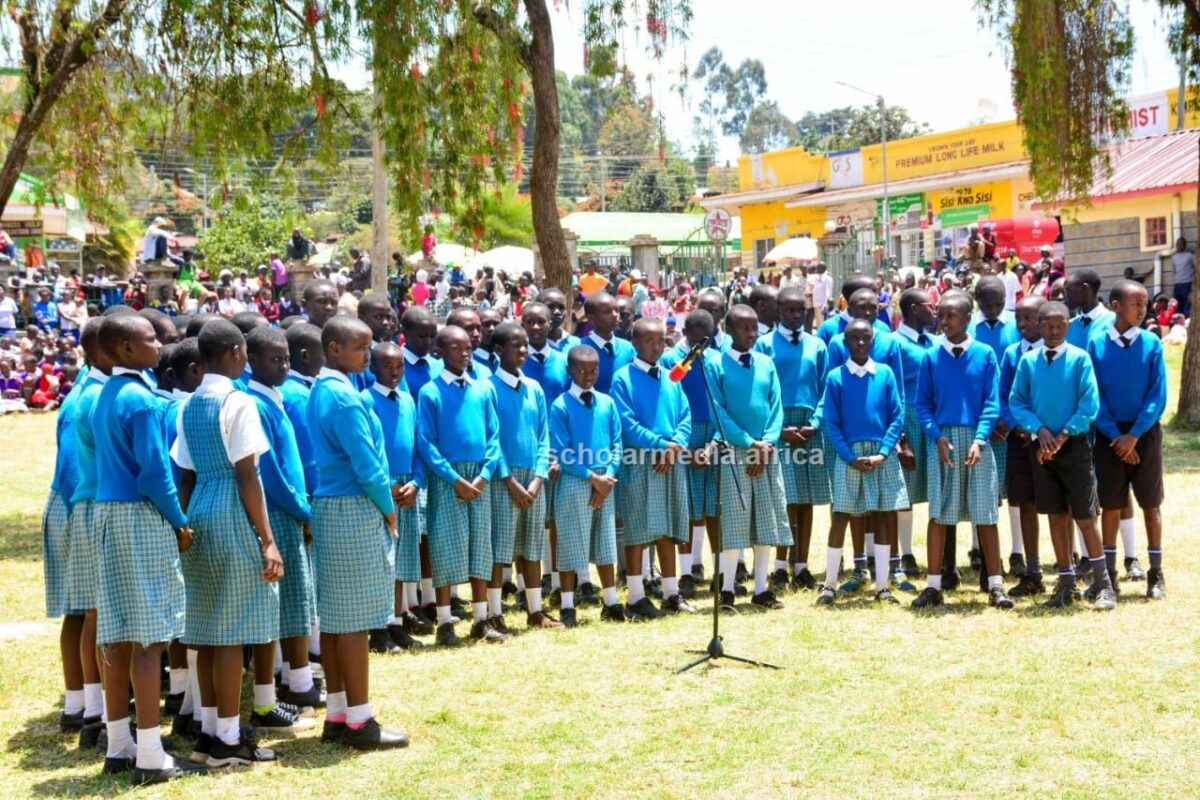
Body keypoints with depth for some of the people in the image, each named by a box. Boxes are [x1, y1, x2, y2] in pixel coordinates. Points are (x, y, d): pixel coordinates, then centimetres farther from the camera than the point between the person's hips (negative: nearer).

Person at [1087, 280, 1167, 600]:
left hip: (1145, 432, 0)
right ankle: (1108, 573, 15)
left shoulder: (1152, 344, -3)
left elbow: (1158, 395, -5)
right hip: (1110, 435, 0)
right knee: (1110, 504, 5)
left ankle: (1156, 574, 13)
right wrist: (1115, 435, -11)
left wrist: (1133, 435, -12)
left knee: (1151, 503, 5)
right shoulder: (1097, 345, -3)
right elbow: (1095, 396, -3)